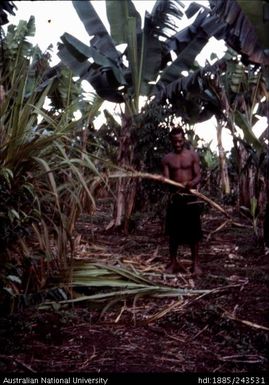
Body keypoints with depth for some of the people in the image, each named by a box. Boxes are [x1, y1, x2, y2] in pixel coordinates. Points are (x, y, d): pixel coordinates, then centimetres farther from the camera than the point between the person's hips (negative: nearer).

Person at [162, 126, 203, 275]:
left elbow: (198, 176, -3)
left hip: (191, 197, -1)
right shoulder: (167, 158, 6)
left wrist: (191, 183, -25)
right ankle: (173, 262, 18)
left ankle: (196, 263, 10)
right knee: (173, 232, 5)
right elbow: (166, 179, 0)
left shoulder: (193, 155, 2)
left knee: (193, 232, 1)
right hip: (174, 197, 2)